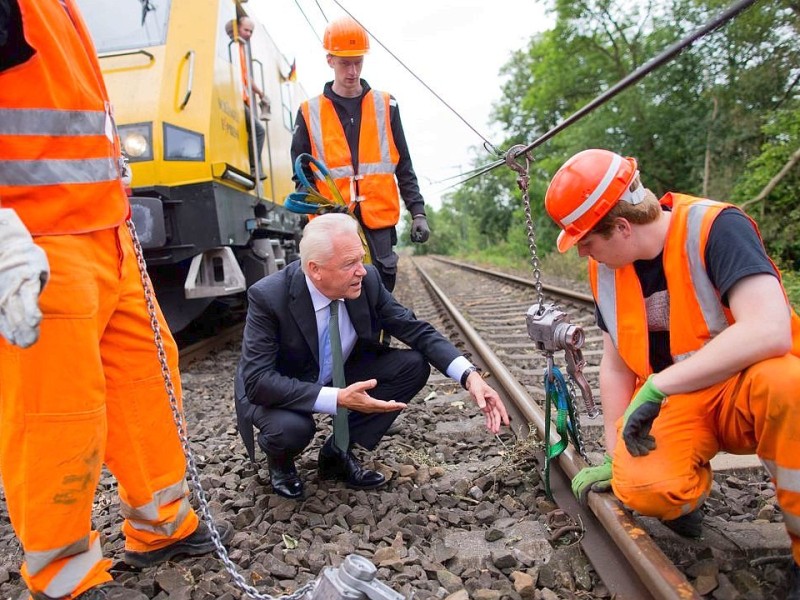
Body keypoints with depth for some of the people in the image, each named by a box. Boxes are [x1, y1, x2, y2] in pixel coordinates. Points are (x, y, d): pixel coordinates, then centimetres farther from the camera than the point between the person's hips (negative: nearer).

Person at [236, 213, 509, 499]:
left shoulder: (368, 280, -19)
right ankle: (279, 459, 4)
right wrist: (338, 399, -42)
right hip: (277, 390, -4)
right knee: (291, 428, -37)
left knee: (414, 365, -14)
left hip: (338, 376, 5)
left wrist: (470, 375, -27)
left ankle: (338, 452, 0)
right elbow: (258, 380, -31)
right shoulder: (268, 296, -29)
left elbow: (417, 330, -12)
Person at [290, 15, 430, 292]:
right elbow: (302, 175, 8)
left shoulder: (385, 106, 9)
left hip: (379, 223, 1)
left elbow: (403, 166, 10)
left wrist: (417, 211, 2)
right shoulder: (309, 113, 7)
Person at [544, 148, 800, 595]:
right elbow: (616, 365, 4)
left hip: (745, 392, -3)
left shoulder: (715, 228, -20)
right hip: (670, 403, 3)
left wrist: (656, 387, -32)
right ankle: (689, 488, 11)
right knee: (642, 486, -28)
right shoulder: (606, 268, -2)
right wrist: (616, 456, 2)